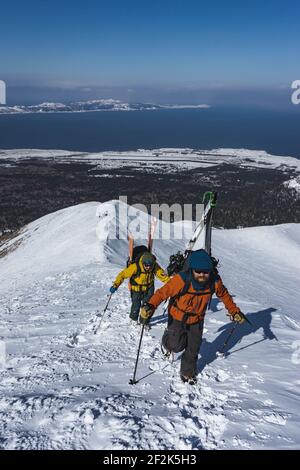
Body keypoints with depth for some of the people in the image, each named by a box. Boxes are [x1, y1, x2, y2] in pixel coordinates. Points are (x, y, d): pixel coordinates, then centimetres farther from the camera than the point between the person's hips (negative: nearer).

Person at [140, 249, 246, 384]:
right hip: (178, 317, -3)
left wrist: (234, 311, 2)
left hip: (197, 319, 3)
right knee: (176, 346, 1)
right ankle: (167, 343, 39)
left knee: (193, 349, 13)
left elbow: (224, 295, -2)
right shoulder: (181, 280, -35)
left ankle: (188, 373, 40)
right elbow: (163, 292, -31)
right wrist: (150, 306, -47)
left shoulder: (214, 281, -23)